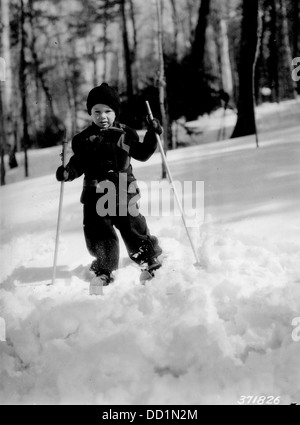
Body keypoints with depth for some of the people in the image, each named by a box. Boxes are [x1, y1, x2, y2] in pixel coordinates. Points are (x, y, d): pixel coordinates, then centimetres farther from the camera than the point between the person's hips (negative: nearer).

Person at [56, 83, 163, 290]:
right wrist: (68, 172, -14)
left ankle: (150, 259, 23)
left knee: (133, 227, 0)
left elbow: (142, 154, 12)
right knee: (98, 234, 0)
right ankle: (105, 268, 22)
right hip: (95, 194, 1)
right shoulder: (84, 139, 3)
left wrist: (152, 135, 2)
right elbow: (79, 163, 6)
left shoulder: (125, 134, 3)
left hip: (123, 192, -1)